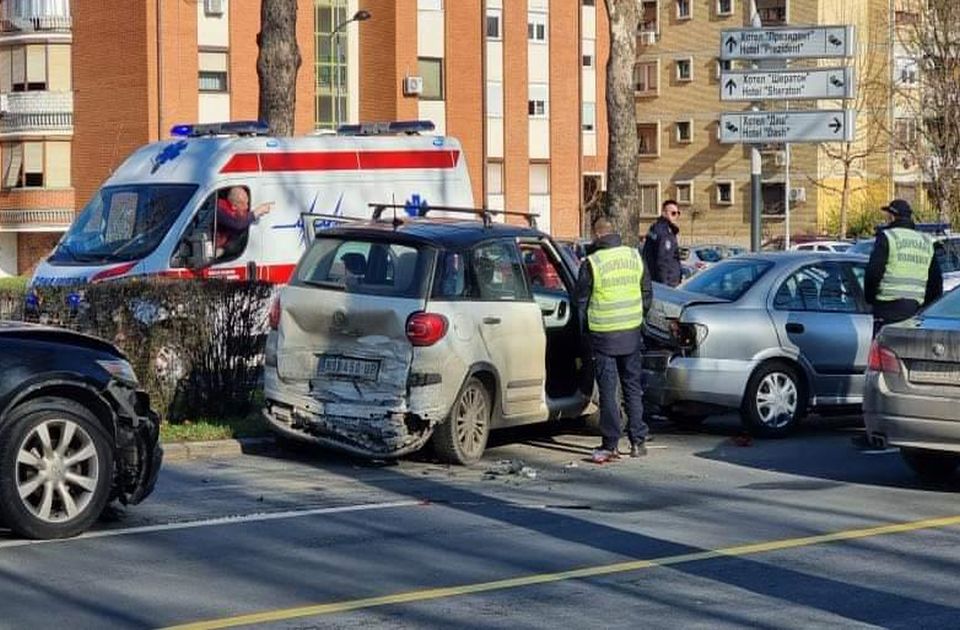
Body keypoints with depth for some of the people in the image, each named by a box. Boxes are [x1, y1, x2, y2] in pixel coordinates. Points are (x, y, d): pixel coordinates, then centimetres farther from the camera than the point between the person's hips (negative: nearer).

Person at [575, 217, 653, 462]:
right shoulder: (634, 256, 2)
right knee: (633, 388, 13)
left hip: (603, 335, -4)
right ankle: (638, 442, 14)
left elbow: (581, 303, -3)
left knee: (608, 391, 1)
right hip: (632, 335, 4)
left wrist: (585, 332, 11)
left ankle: (610, 445, 0)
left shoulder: (591, 263, -11)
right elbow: (647, 294, 11)